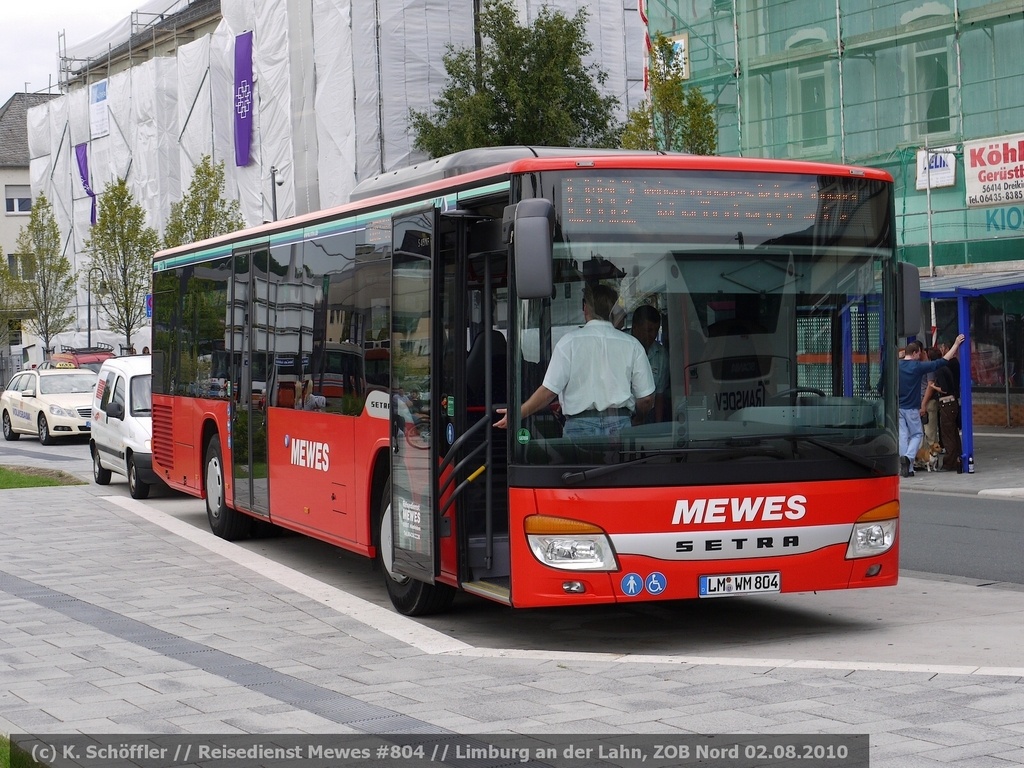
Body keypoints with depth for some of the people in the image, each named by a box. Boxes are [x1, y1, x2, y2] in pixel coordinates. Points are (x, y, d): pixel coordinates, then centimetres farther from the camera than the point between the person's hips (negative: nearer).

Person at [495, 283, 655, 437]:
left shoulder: (569, 342, -1)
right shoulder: (632, 345, 5)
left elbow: (548, 391, -5)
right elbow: (647, 398, 6)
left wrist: (517, 414, 8)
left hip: (580, 426, -2)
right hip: (621, 426, 2)